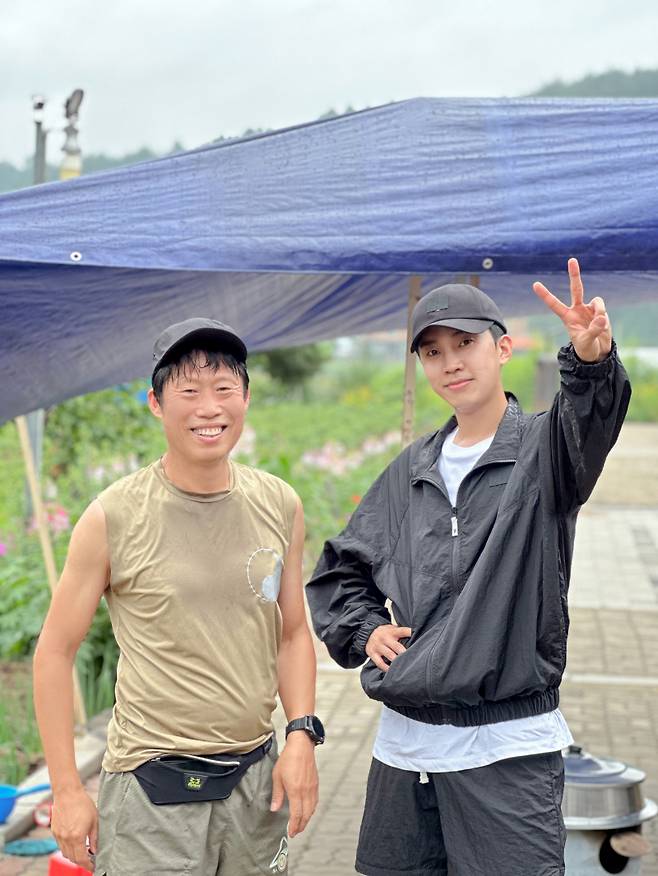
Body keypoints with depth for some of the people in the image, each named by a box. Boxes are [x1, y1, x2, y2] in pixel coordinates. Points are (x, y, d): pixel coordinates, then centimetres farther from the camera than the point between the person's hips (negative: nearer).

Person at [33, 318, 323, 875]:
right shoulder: (113, 519, -10)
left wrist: (302, 734, -1)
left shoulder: (280, 507, 1)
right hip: (154, 785, -4)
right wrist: (66, 790, -5)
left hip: (257, 777, 4)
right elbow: (55, 652, -4)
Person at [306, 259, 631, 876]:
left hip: (508, 751, -5)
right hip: (403, 740, 5)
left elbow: (586, 424, -29)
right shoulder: (410, 471, 10)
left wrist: (592, 361, -49)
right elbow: (338, 569, 21)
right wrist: (366, 629, 2)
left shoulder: (540, 450, -4)